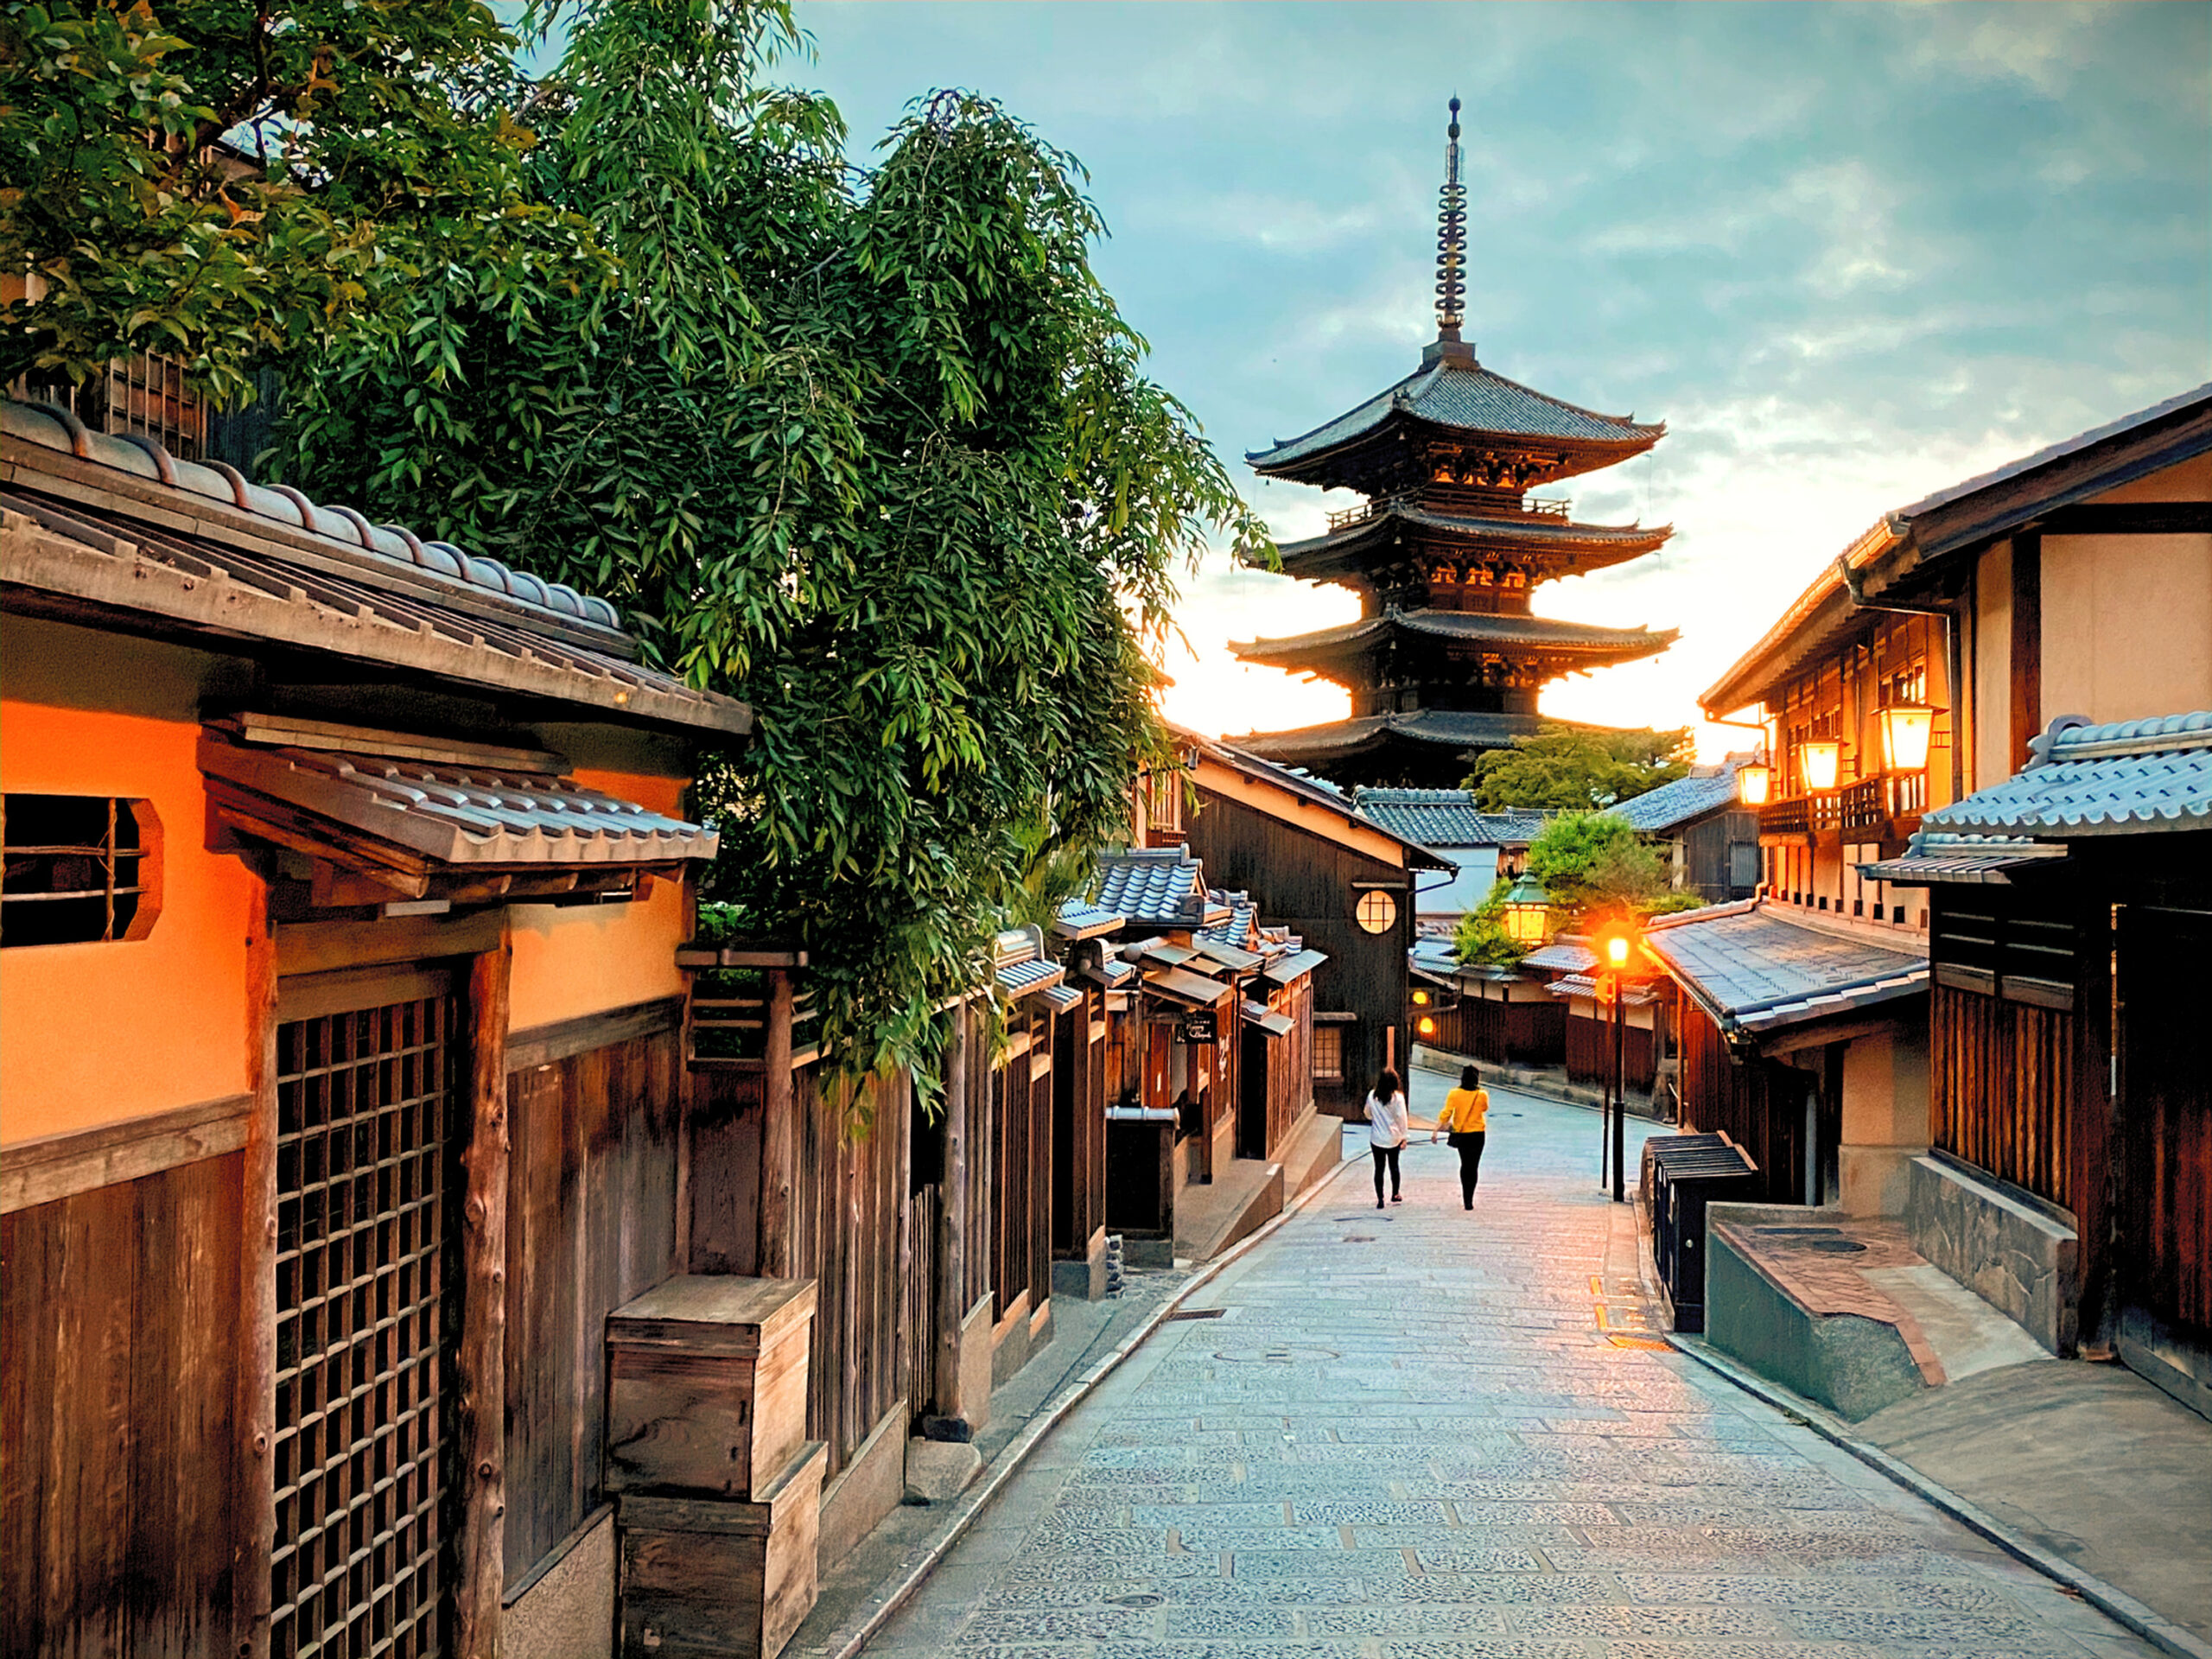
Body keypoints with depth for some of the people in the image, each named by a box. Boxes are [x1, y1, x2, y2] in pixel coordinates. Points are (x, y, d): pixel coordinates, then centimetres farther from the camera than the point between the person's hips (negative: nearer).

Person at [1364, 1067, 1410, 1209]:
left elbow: (1368, 1114, 10)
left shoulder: (1372, 1096, -4)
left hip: (1376, 1138, 0)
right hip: (1394, 1138, 0)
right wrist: (1403, 1137, -1)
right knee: (1394, 1166, 17)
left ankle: (1380, 1199, 1)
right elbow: (1401, 1118, -8)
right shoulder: (1397, 1097, -11)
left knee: (1379, 1168, 4)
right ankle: (1395, 1195, 29)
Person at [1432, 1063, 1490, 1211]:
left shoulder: (1454, 1094, -10)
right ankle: (1468, 1200, -2)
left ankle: (1465, 1198, 23)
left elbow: (1445, 1114, -13)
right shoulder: (1482, 1095, -9)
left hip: (1460, 1134, 1)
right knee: (1473, 1167, 3)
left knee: (1465, 1165, 17)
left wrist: (1436, 1131, -9)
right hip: (1477, 1134, -1)